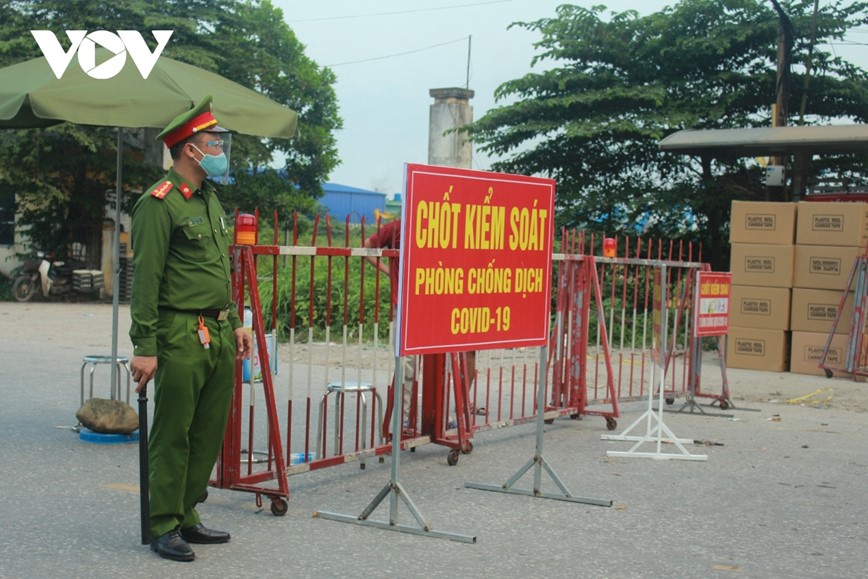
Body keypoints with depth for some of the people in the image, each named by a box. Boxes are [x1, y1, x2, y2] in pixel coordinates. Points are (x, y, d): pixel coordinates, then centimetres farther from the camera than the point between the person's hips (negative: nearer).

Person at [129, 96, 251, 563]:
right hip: (181, 337, -9)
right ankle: (164, 528, 8)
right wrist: (144, 346, -18)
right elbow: (145, 280, -15)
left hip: (218, 336, 9)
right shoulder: (159, 204, -11)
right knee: (172, 437, -1)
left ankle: (187, 516, 23)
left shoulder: (210, 200, 17)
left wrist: (234, 323, 21)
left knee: (209, 434, 12)